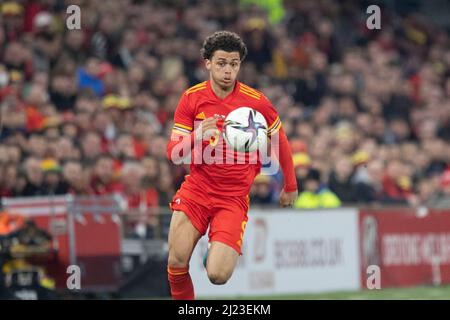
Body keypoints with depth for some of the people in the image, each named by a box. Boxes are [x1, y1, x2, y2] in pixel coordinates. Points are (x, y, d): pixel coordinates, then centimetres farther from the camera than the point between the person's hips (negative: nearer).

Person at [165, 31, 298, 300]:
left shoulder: (256, 101, -7)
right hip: (196, 190, 2)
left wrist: (291, 186, 18)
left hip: (234, 197, -2)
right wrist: (197, 135, -25)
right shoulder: (192, 98, -2)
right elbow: (173, 153, -4)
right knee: (177, 264, -13)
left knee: (218, 275, -16)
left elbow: (281, 142, 10)